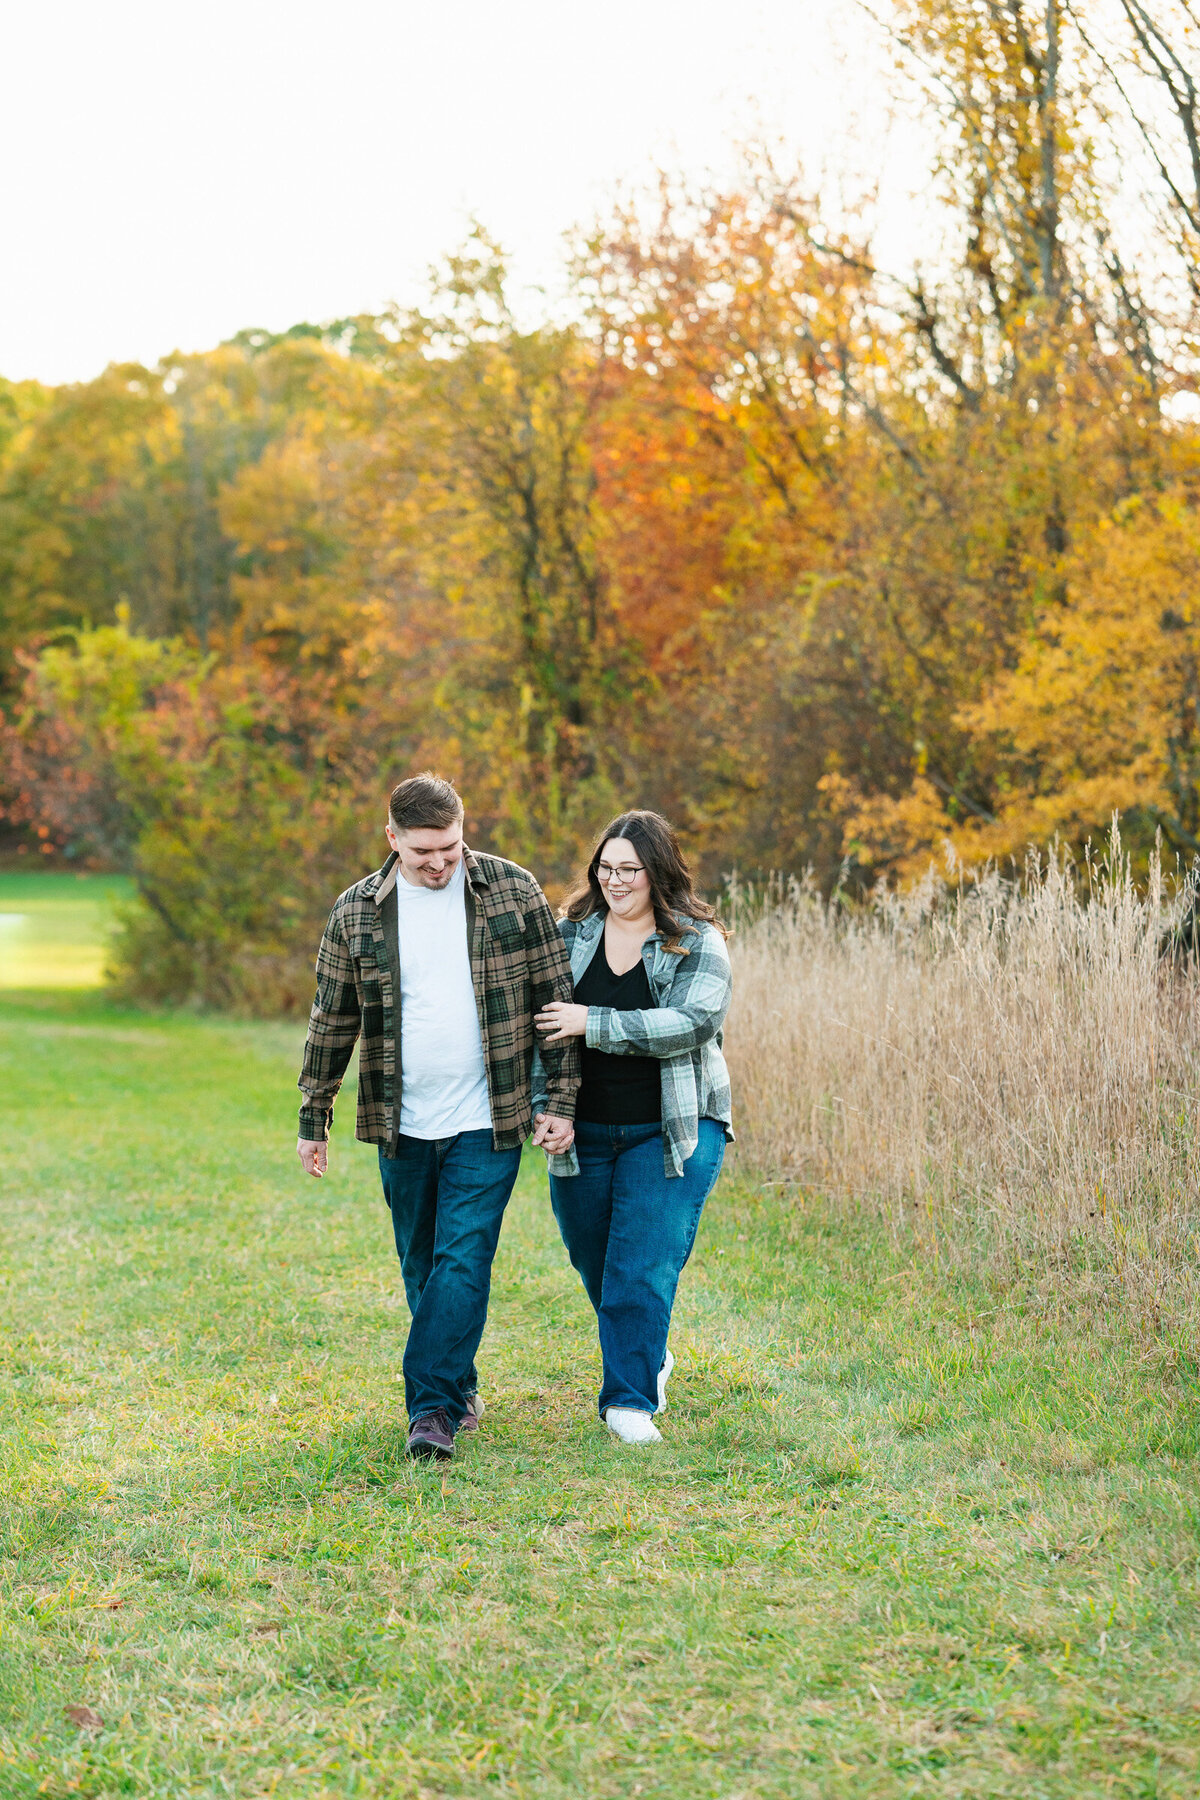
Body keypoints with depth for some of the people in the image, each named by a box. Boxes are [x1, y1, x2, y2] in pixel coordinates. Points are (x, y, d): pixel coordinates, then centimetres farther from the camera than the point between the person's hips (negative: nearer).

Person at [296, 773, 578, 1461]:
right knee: (423, 1267, 11)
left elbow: (557, 999, 1)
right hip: (403, 1124, 3)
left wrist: (561, 1102, -3)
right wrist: (313, 1120, 10)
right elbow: (332, 1021, 9)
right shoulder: (358, 912, 1)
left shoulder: (514, 891, -3)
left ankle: (433, 1408, -8)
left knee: (463, 1262, -10)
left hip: (487, 1122, -2)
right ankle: (460, 1391, 26)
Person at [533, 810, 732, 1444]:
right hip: (583, 1131, 4)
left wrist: (593, 1023, -24)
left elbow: (693, 1024, -20)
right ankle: (650, 1357, 40)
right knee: (594, 1263, 14)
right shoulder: (570, 933, 4)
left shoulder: (697, 943, -6)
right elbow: (537, 1021, 3)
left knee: (644, 1267, -9)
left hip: (671, 1132, -4)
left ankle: (629, 1399, 2)